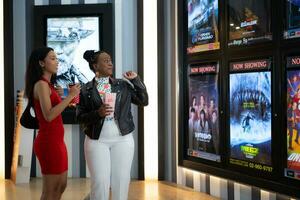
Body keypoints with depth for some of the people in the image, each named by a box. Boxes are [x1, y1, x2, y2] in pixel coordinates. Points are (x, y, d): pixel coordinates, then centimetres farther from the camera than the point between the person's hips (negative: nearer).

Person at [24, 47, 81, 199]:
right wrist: (70, 96, -22)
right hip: (49, 141, -10)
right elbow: (48, 115, -25)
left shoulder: (47, 84, 15)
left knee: (61, 185, 18)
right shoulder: (41, 84, -14)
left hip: (56, 140, 10)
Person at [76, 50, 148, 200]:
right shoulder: (86, 90, 2)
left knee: (121, 181, 5)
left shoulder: (123, 85, 7)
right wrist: (97, 113, -18)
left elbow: (143, 101, 5)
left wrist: (136, 80, -3)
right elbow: (80, 117, -2)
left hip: (123, 139, 2)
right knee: (100, 183, -5)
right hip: (97, 141, -2)